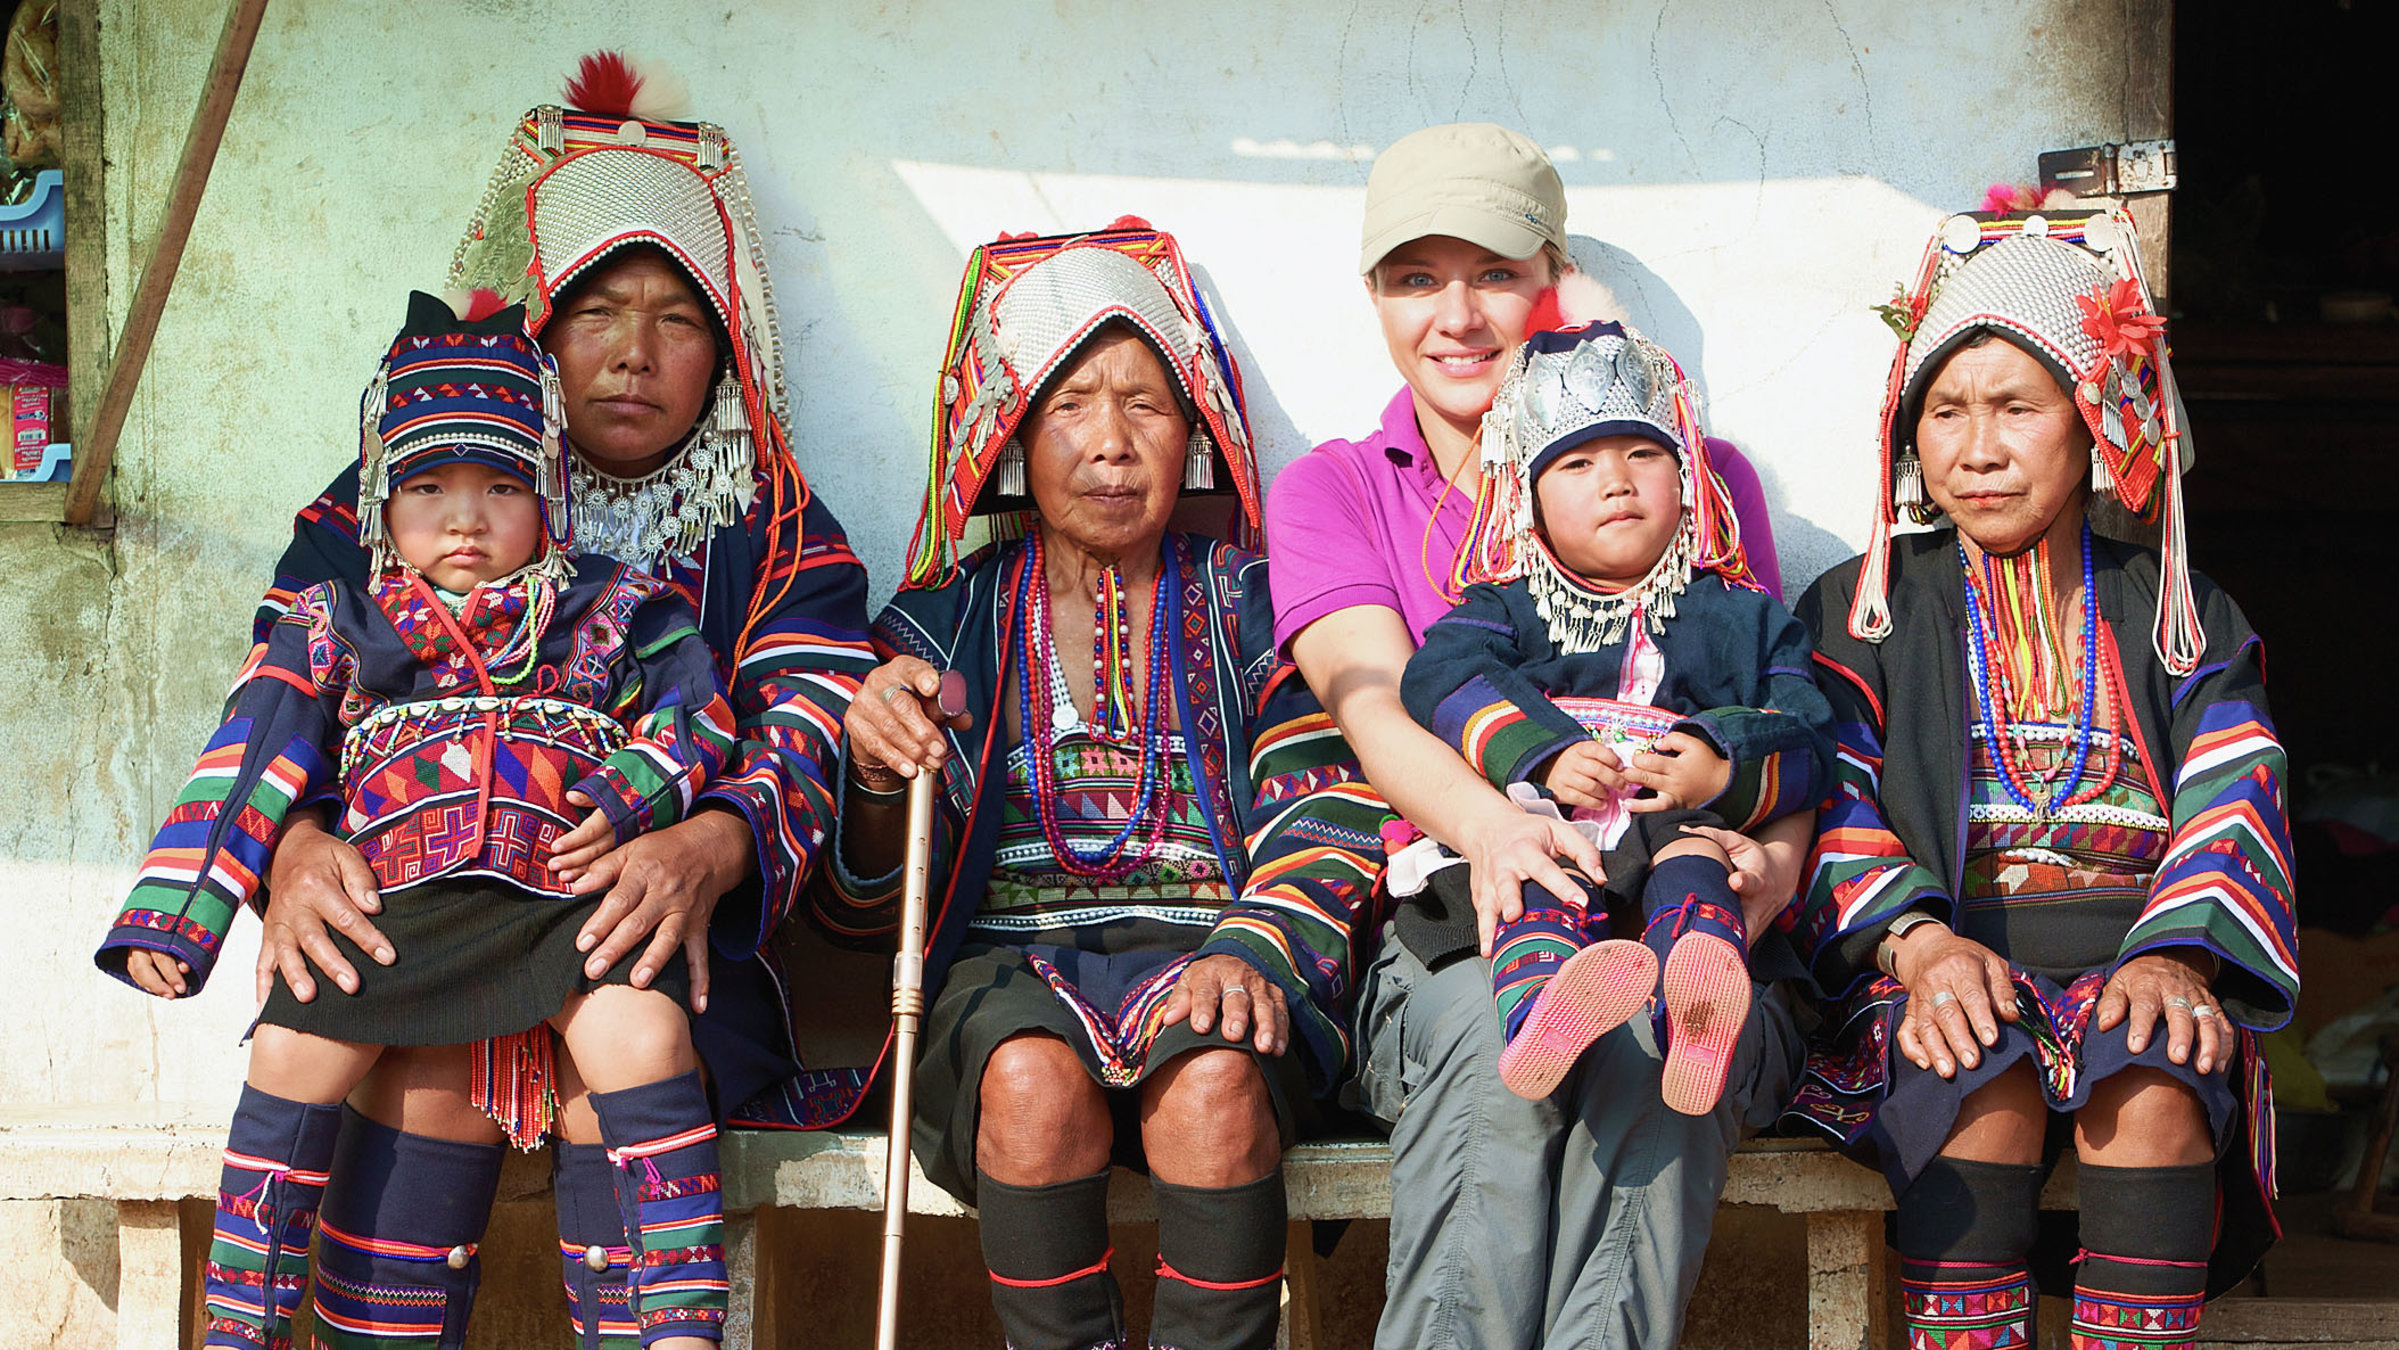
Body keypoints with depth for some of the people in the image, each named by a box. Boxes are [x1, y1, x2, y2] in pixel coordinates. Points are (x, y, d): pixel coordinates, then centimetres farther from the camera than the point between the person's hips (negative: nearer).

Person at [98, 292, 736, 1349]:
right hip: (395, 899, 2)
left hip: (567, 887, -2)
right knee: (291, 1053, -12)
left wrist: (632, 796, -9)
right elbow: (252, 766, 14)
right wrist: (173, 911, 7)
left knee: (639, 1033, -24)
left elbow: (695, 707, 10)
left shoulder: (609, 614, 15)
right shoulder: (336, 629, 18)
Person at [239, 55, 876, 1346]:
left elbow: (807, 740, -5)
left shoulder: (775, 536, 10)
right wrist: (294, 843, -24)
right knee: (427, 1066, -30)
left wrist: (709, 848, -30)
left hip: (670, 949, 0)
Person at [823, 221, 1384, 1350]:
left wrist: (1253, 952, -17)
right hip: (1012, 962, 1)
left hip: (1208, 951, 0)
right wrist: (878, 776, -12)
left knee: (1215, 1079, -34)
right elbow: (870, 902, 11)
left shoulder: (1248, 607, 15)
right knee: (1031, 1076, -34)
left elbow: (1322, 820, 4)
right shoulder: (947, 626, 15)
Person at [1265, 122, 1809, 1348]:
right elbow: (1376, 704, -5)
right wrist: (1492, 828, -29)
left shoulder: (1693, 475, 17)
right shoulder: (1332, 491, 15)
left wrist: (1776, 853, -17)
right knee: (1497, 1024, -36)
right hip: (1443, 937, 0)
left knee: (1658, 1026, -36)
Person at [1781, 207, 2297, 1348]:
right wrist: (1919, 942, -19)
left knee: (2153, 1082, -33)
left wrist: (2177, 957, -18)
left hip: (2134, 965, 1)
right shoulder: (1860, 614, 16)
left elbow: (2229, 812, 4)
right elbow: (1835, 815, 2)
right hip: (1940, 966, -1)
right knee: (1984, 1080, -34)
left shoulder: (2182, 621, 19)